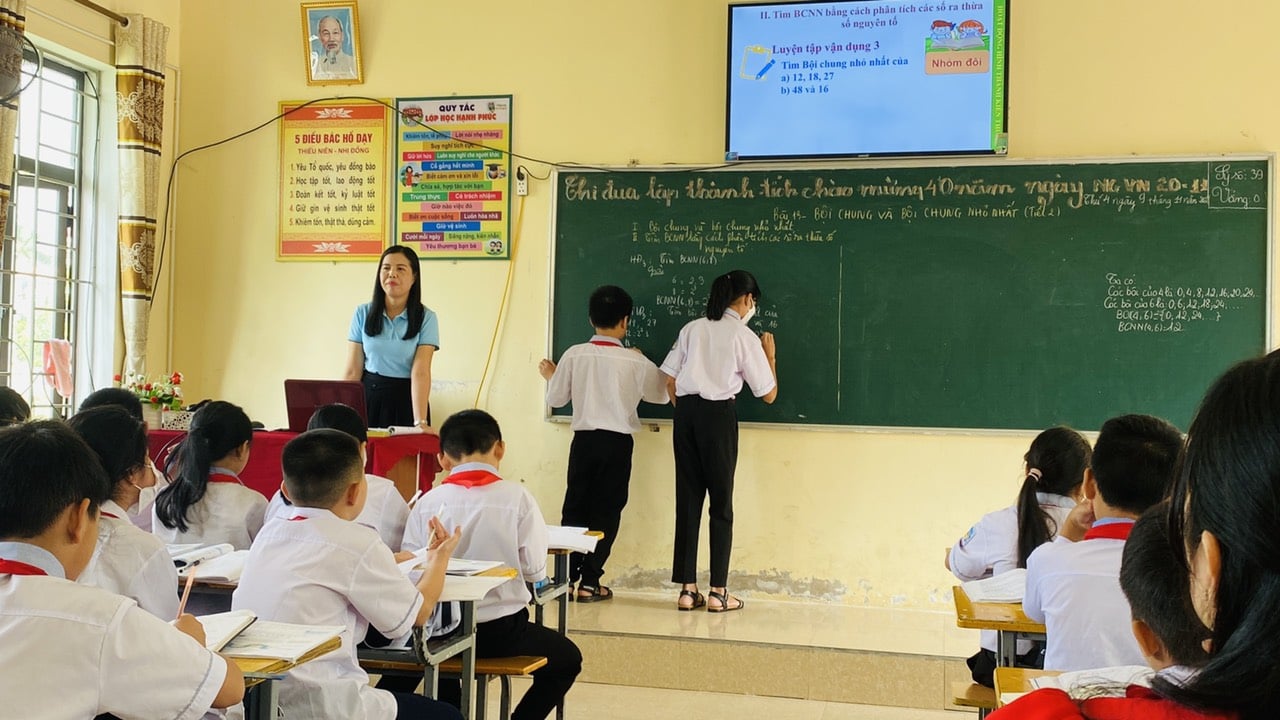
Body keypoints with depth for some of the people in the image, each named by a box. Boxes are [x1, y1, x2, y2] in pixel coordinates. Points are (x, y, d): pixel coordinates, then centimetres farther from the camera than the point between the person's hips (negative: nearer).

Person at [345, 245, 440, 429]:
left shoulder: (426, 318, -8)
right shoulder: (363, 314, 0)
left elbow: (420, 372, -17)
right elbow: (353, 370, 0)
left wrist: (420, 422, -27)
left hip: (406, 399, -2)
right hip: (369, 395, 2)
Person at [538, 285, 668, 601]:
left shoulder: (574, 355, -5)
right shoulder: (635, 361, -8)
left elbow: (556, 399, 3)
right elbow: (660, 394, 6)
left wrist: (551, 376, 24)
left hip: (584, 440, 1)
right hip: (618, 442, -1)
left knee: (574, 509, 10)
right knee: (606, 512, 6)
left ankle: (565, 579, 10)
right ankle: (589, 582, 6)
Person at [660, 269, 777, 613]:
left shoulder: (692, 329, 8)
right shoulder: (745, 337, -2)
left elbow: (670, 381, 6)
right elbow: (768, 394, 2)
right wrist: (770, 356, 16)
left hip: (685, 413, 4)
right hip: (718, 416, -4)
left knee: (688, 499, 8)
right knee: (721, 503, 6)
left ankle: (687, 590, 11)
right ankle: (718, 592, 9)